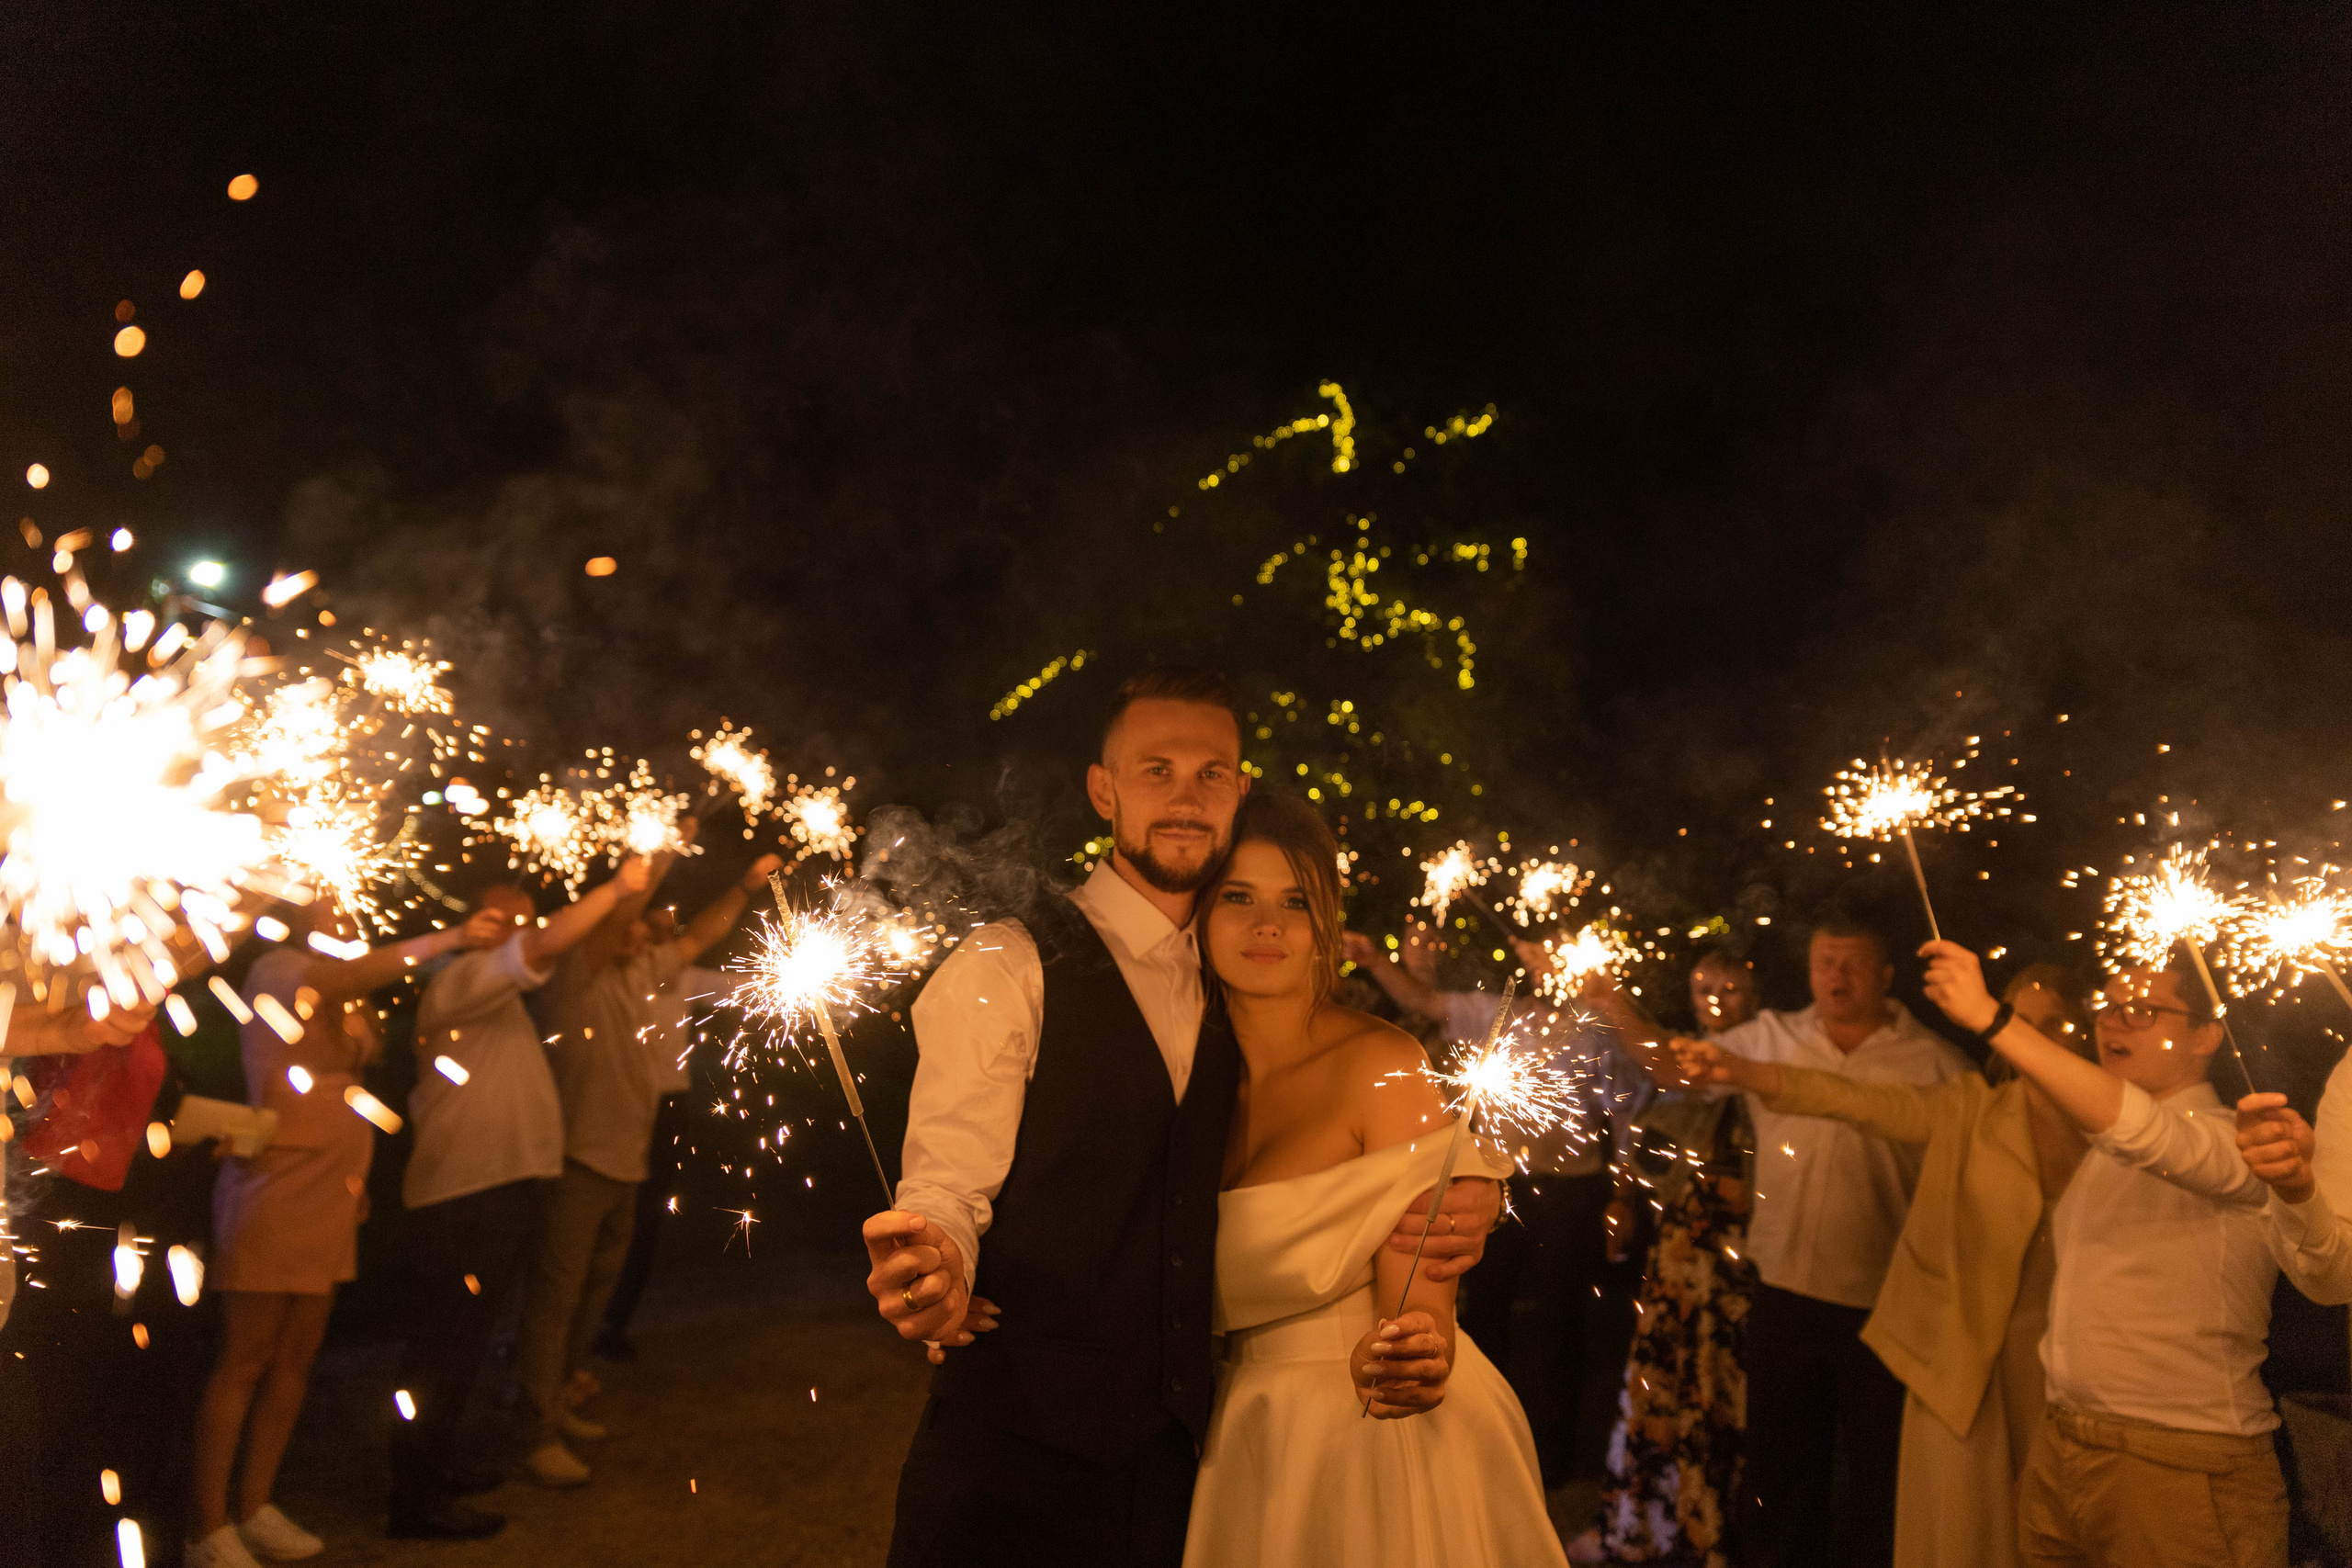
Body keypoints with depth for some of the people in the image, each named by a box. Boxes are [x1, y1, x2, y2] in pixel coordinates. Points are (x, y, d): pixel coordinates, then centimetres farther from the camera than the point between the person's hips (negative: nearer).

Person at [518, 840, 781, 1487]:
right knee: (556, 1296, -5)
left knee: (593, 1293, 17)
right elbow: (619, 911, -26)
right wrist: (668, 846, -24)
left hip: (626, 1164, 8)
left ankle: (561, 1405, 31)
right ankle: (540, 1435, -1)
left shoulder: (642, 972, 11)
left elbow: (695, 939, 23)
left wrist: (746, 887, 17)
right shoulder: (576, 972, -11)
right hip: (579, 1160, -8)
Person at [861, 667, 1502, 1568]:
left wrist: (1465, 1196, -6)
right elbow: (948, 1188, -14)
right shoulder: (1003, 969, -9)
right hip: (1015, 1445, -5)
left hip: (1177, 1451, 5)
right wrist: (936, 1269, -37)